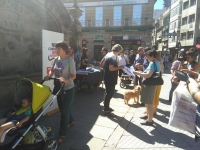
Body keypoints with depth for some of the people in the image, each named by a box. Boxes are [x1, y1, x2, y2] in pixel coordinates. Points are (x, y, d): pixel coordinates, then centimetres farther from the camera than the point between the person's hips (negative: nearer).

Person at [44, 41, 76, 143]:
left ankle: (62, 134, 15)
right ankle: (70, 121, 49)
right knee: (62, 108, 21)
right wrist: (49, 75, -9)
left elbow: (73, 76, -18)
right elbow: (53, 70, 11)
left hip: (68, 89, -7)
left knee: (64, 111, 1)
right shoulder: (56, 59, 0)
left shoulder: (70, 61, -18)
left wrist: (65, 80, -35)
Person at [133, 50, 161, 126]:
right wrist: (141, 72, 12)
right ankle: (148, 115, 38)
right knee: (148, 102, 22)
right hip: (150, 84, 10)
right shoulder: (157, 63, 11)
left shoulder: (152, 63, -20)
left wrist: (137, 73, -20)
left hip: (149, 85, -10)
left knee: (149, 103, 0)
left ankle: (150, 120, 11)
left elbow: (148, 75, -30)